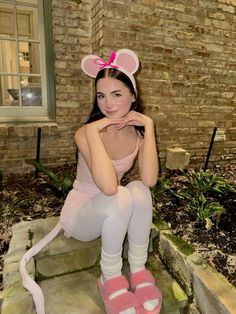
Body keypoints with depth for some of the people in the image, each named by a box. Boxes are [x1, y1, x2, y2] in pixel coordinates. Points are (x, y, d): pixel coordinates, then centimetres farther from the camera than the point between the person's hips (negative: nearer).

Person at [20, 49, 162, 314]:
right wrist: (93, 131, -36)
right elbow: (109, 186, -39)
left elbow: (149, 180, -28)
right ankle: (110, 279, -10)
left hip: (116, 213, 4)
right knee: (121, 197, -34)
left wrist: (149, 126, -26)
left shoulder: (138, 132, -9)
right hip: (80, 213, -3)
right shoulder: (86, 133, -23)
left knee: (139, 189, -28)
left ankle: (138, 270, -12)